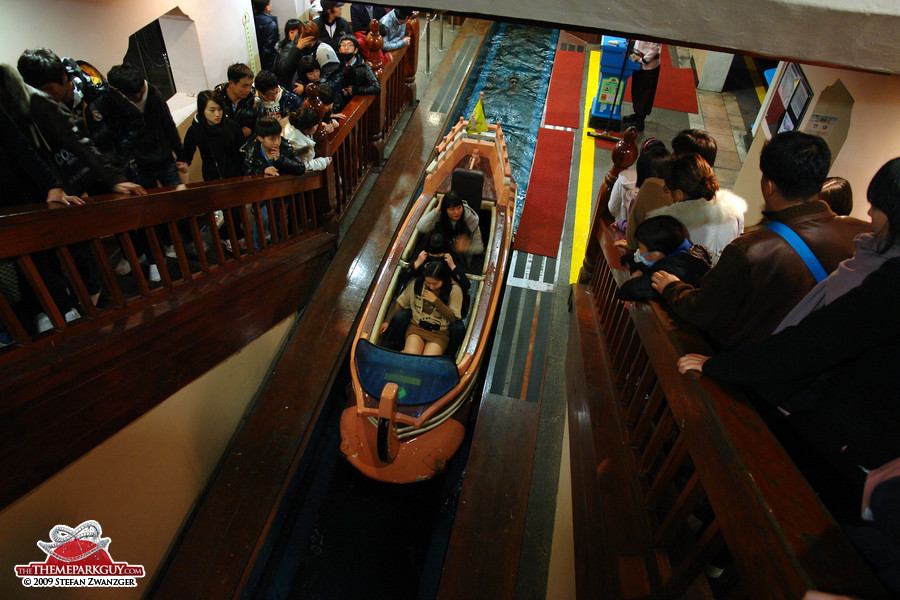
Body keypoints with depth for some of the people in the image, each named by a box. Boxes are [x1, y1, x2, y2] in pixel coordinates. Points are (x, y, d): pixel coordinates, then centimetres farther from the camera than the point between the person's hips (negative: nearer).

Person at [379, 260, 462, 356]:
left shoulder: (454, 290, -6)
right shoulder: (417, 283, 2)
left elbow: (453, 318, -5)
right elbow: (399, 303, 10)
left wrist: (436, 301, -15)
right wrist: (387, 321, 2)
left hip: (439, 333, -1)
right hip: (416, 327, 1)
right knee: (410, 354, -28)